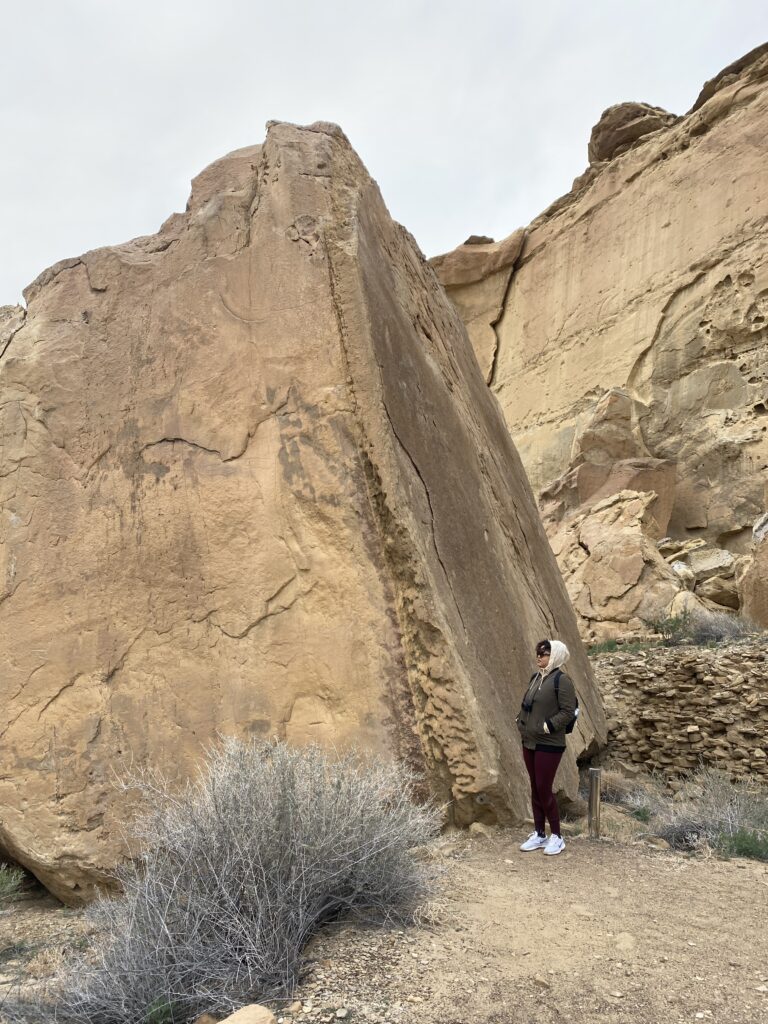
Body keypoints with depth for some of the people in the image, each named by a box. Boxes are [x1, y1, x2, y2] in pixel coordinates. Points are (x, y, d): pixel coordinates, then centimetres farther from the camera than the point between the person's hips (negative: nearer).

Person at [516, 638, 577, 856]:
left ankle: (556, 836, 13)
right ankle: (539, 834, 25)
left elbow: (568, 711, -17)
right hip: (529, 742, 8)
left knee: (544, 789, -3)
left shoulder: (561, 680, -14)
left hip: (549, 745, -7)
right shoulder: (535, 677, 9)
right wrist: (521, 722, 6)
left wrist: (547, 727, -19)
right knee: (535, 789, 13)